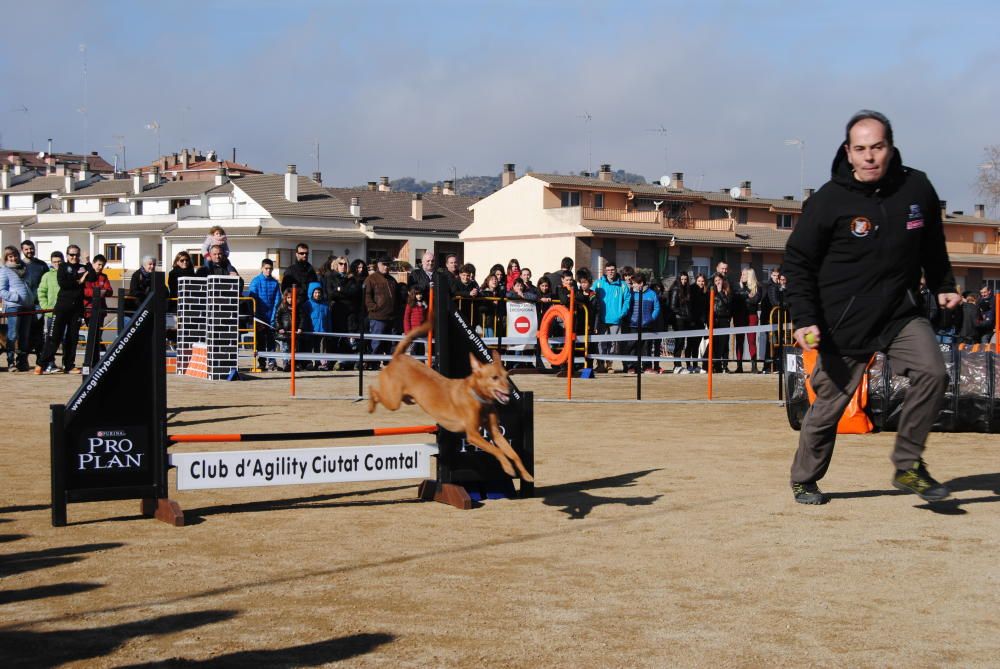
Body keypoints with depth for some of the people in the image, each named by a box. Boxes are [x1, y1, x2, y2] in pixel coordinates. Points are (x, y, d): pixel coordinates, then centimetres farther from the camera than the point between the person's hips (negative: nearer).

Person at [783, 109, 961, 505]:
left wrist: (943, 286, 15)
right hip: (844, 322, -3)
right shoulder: (829, 200, -11)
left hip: (901, 313, 3)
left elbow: (932, 245, 18)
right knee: (829, 405, 3)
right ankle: (804, 480, 26)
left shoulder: (917, 189, -1)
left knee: (932, 372, -19)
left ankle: (908, 466, -4)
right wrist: (804, 318, -13)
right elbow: (797, 262, -5)